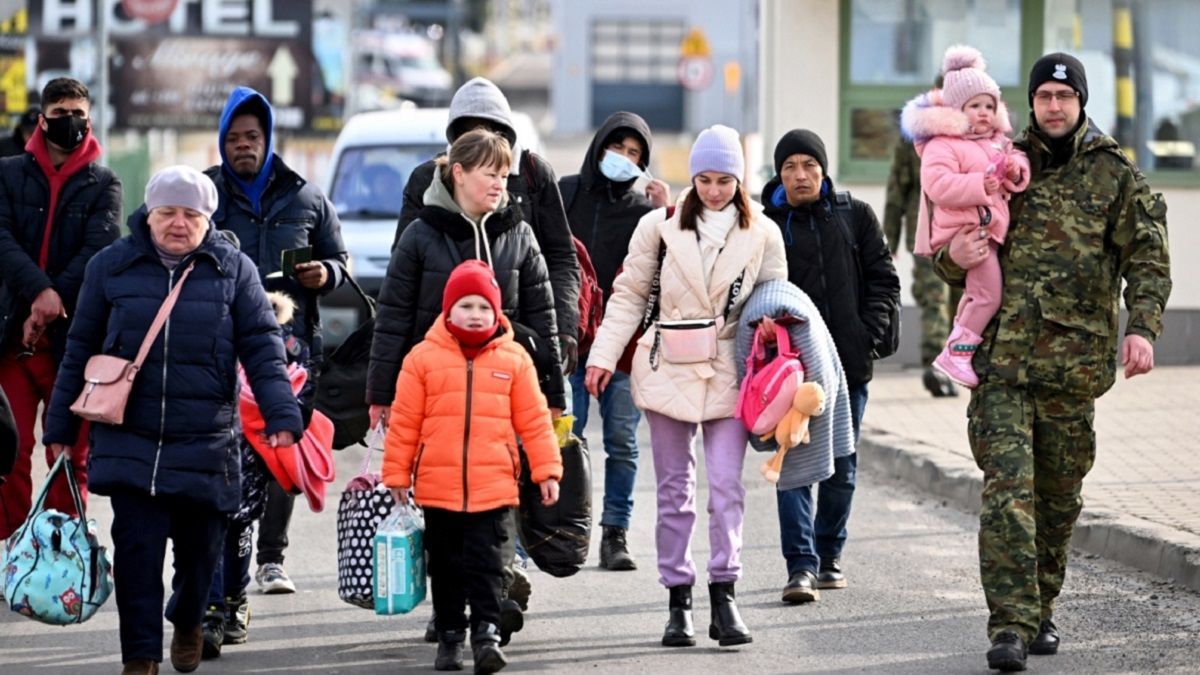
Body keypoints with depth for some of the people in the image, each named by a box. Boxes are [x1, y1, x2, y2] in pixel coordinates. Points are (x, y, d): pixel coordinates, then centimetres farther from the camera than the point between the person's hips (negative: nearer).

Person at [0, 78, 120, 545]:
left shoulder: (103, 185, 8)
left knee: (71, 456, 2)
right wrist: (39, 290, -20)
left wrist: (54, 303, -17)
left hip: (73, 336, 0)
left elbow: (98, 251, -5)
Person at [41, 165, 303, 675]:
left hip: (205, 443, 0)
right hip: (129, 439, 0)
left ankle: (187, 622, 39)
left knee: (200, 547, 9)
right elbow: (80, 350, 10)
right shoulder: (112, 266, 4)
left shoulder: (233, 269, 2)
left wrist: (281, 414, -12)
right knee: (136, 549, -8)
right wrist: (60, 425, 10)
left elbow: (262, 347, 0)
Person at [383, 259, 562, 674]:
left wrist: (547, 470, 3)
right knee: (446, 566, 10)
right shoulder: (424, 358, 1)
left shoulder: (513, 359, 3)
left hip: (493, 487, -1)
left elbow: (533, 419, 6)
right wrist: (396, 475, 4)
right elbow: (404, 422, 4)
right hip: (438, 487, 1)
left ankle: (487, 632, -2)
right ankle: (450, 635, 20)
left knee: (486, 563, -4)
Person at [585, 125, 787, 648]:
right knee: (675, 489, 6)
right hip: (669, 369, 0)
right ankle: (678, 603, 11)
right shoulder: (661, 226, 1)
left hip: (729, 373, 0)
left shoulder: (762, 235, 4)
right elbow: (629, 295, 5)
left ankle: (724, 596, -4)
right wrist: (604, 355, -2)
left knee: (727, 486, -8)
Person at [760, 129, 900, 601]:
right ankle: (800, 567, -13)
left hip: (848, 365, 2)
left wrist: (869, 333, -3)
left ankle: (829, 557, 25)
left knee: (841, 468, 10)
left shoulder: (855, 217, 8)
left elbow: (884, 279, 9)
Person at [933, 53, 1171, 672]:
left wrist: (1142, 326, -18)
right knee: (1007, 491, -12)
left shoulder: (1115, 176, 5)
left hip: (1074, 363, 0)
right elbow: (950, 259, 17)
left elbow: (1148, 257, -1)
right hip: (1002, 359, 0)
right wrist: (955, 256, -8)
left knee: (1060, 499, 10)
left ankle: (1041, 612, 27)